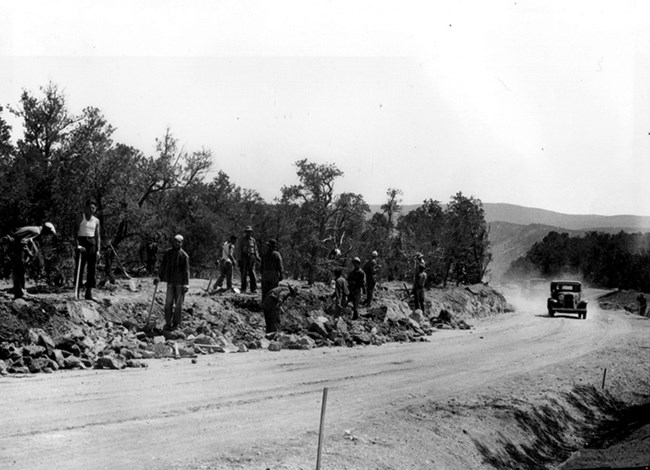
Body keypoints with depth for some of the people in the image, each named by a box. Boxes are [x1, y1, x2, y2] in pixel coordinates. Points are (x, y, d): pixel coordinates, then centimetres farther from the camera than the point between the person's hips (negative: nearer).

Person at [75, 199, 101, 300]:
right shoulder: (80, 218, 0)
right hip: (82, 242, -4)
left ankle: (89, 292, 2)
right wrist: (77, 244, -18)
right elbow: (75, 231, -6)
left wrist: (98, 249, 5)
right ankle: (77, 290, 3)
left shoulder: (96, 221, 11)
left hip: (92, 243, 4)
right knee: (80, 267, -3)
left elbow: (97, 236, 13)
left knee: (92, 268, 0)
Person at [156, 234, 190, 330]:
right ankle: (168, 322, 7)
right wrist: (158, 277, 14)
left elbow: (186, 271, -6)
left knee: (178, 303, 2)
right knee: (168, 302, 0)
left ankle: (176, 323, 11)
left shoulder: (184, 255, -5)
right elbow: (163, 266, 16)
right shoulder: (168, 253, 7)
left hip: (180, 283, -3)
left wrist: (186, 284, -11)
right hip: (170, 282, 3)